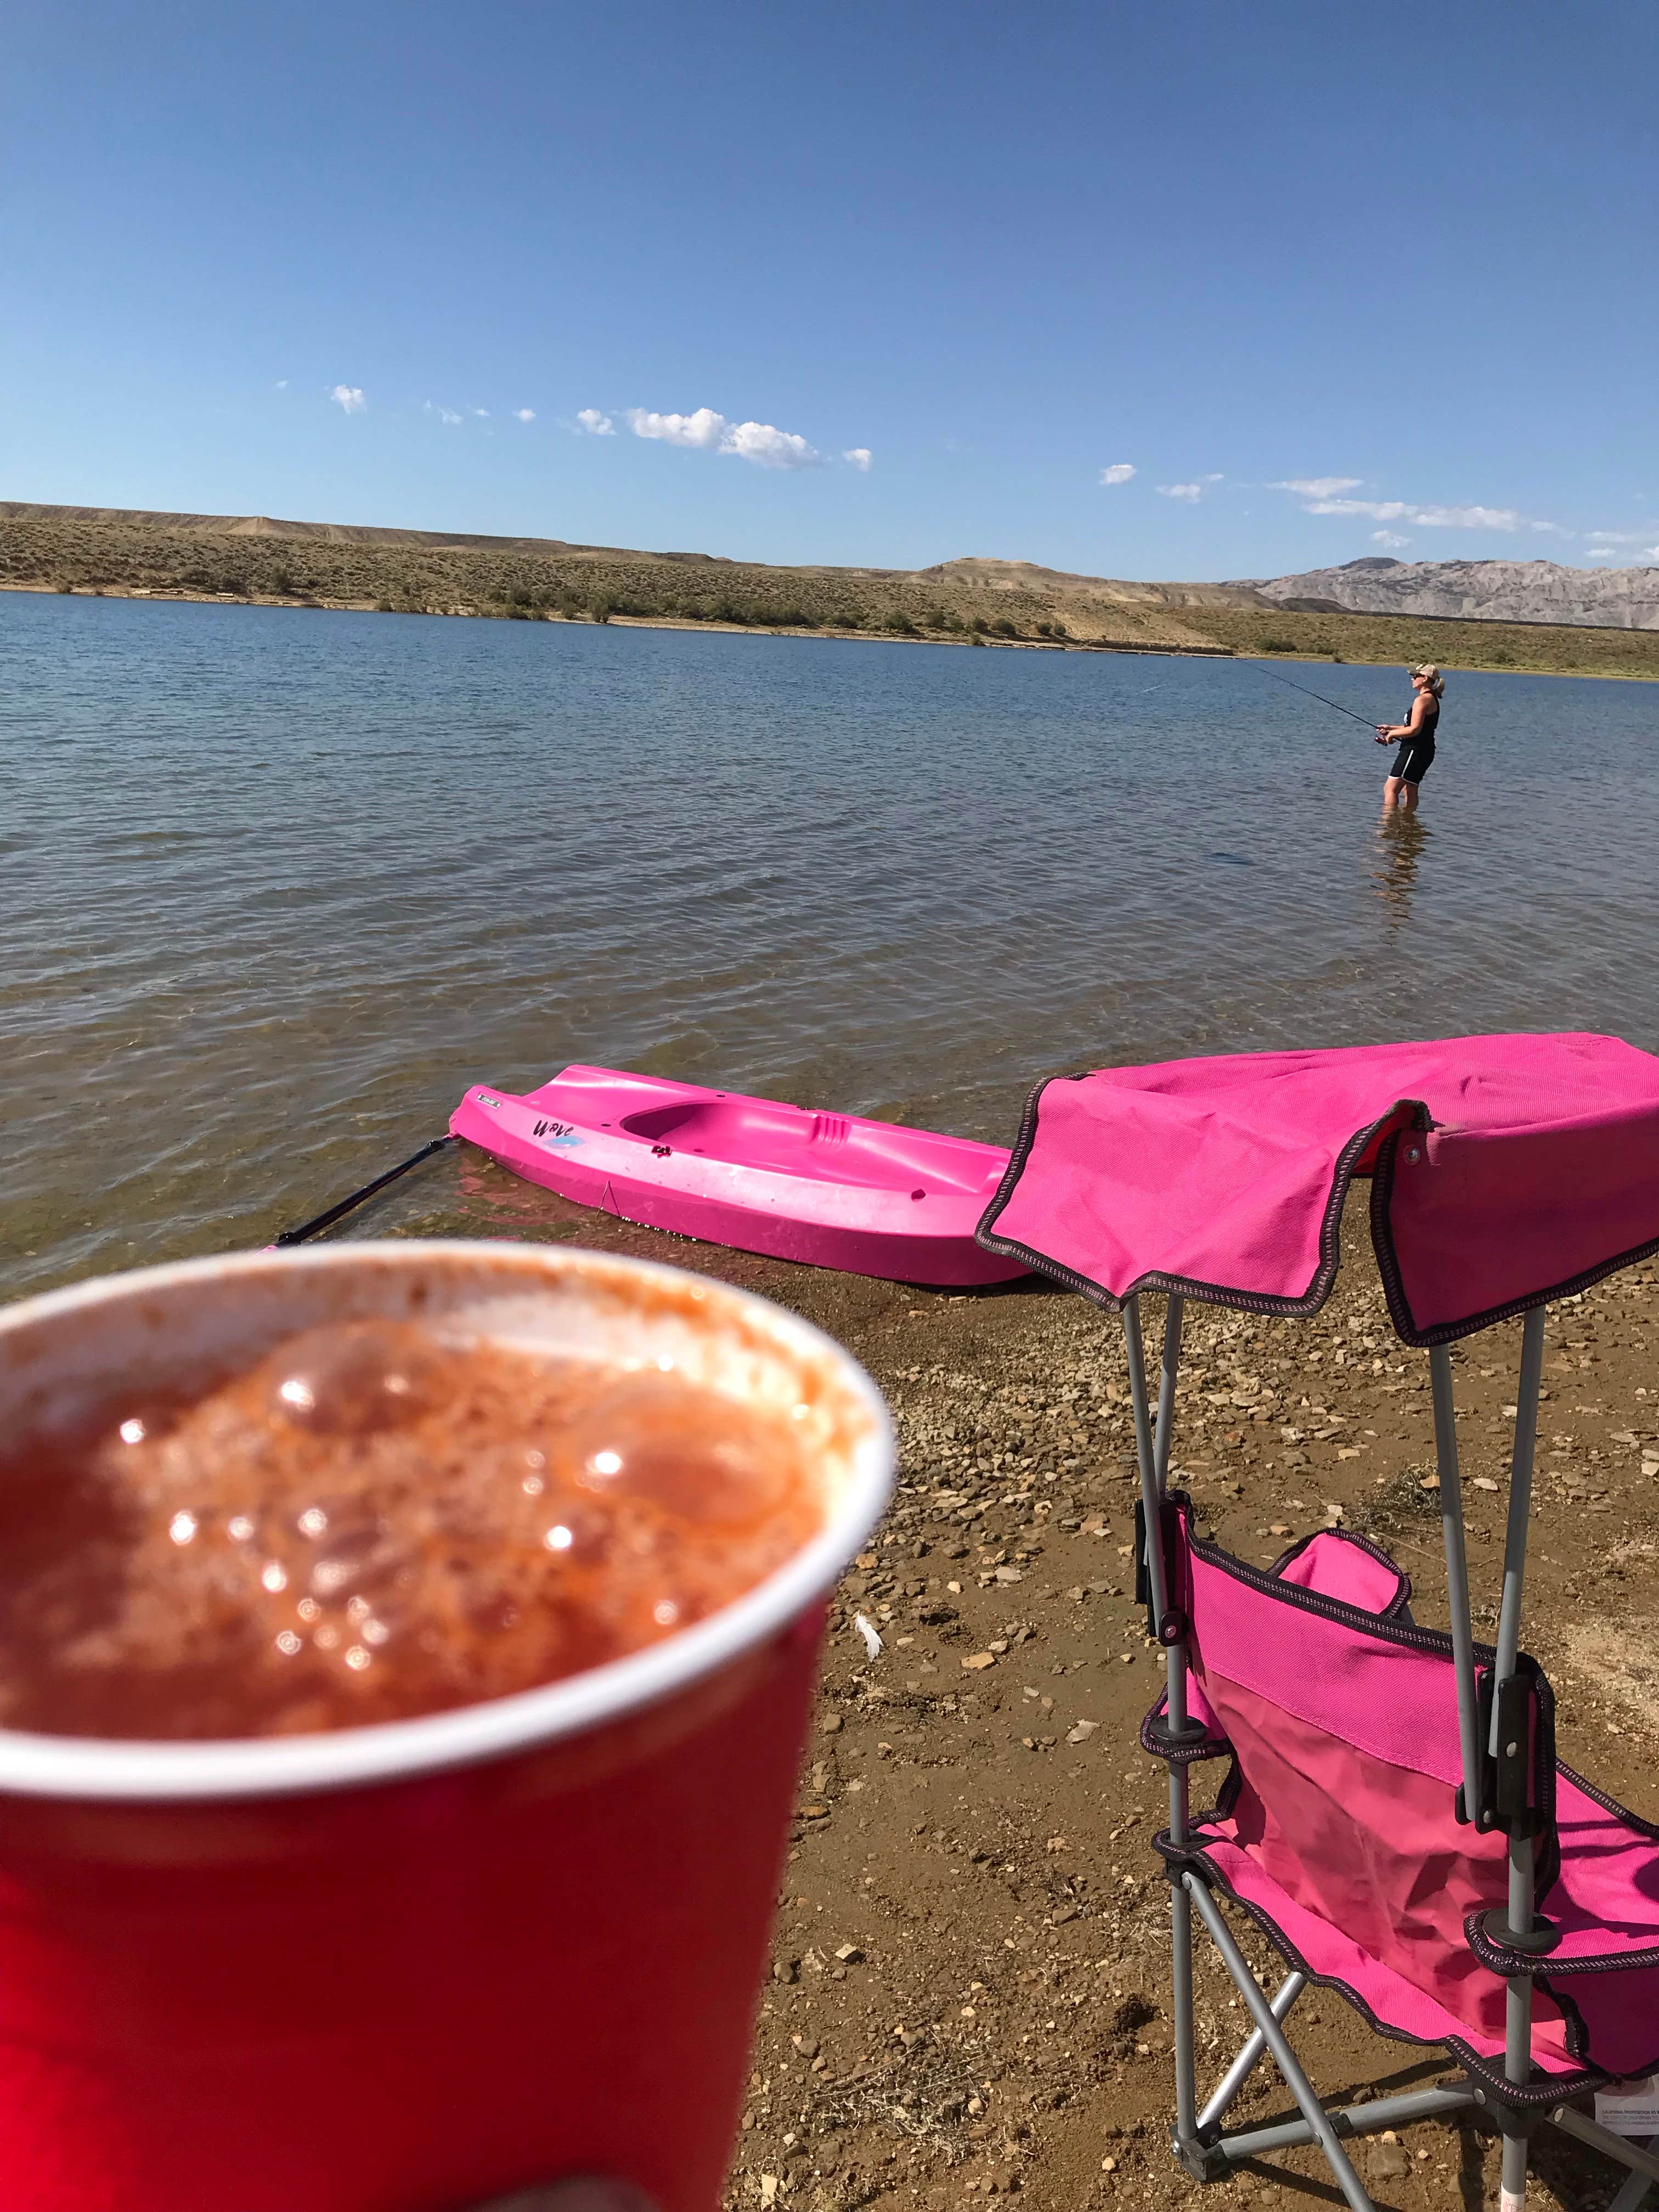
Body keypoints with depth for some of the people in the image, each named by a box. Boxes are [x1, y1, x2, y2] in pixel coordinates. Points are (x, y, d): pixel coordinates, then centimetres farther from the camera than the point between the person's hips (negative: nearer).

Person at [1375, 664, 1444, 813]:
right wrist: (1391, 728, 19)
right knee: (1410, 791, 14)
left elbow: (1415, 729, -21)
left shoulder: (1422, 700, -15)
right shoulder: (1432, 699, 18)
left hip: (1415, 750, -11)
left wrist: (1392, 733, -7)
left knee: (1390, 788, -12)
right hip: (1424, 751, 11)